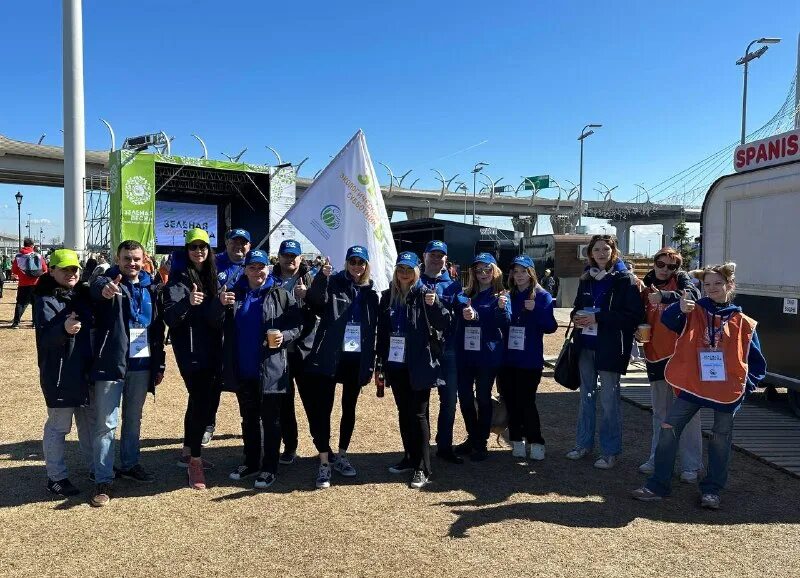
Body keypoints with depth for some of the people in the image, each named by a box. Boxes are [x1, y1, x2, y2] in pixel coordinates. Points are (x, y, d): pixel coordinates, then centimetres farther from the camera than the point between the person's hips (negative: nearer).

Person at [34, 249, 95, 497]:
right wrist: (64, 329, -40)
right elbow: (44, 337, -23)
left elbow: (96, 326, 19)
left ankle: (96, 467, 32)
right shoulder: (45, 300, -11)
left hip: (87, 371, 7)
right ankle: (56, 477, 17)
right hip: (59, 374, -7)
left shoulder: (84, 295, 8)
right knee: (58, 426, 3)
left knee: (91, 421, 17)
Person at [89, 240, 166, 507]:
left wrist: (159, 364, 9)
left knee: (133, 419, 18)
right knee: (106, 423, -1)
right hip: (111, 363, -4)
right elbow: (97, 286, -32)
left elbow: (158, 329, 11)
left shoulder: (150, 288, 8)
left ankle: (129, 465, 33)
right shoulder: (108, 282, -5)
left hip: (141, 363, 5)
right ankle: (104, 480, 7)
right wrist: (106, 289, -57)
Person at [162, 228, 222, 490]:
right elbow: (170, 317, -19)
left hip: (211, 349, 7)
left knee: (199, 400, 14)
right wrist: (187, 303, -35)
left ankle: (188, 453, 29)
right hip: (190, 350, -7)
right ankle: (195, 463, -2)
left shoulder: (212, 277, 12)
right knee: (201, 402, -11)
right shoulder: (178, 279, -7)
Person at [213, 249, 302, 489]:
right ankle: (251, 463, 31)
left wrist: (285, 337, -24)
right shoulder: (235, 293, 6)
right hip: (242, 370, 4)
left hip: (271, 370, -4)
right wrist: (220, 304, -16)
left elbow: (297, 326, -4)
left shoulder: (281, 295, -3)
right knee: (248, 418, 17)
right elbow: (216, 323, 3)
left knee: (270, 420, 6)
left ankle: (269, 468, 17)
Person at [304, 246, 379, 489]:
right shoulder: (333, 284, -1)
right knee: (323, 408, -3)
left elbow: (374, 328, 11)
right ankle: (324, 464, 5)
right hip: (329, 357, -3)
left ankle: (342, 457, 28)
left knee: (349, 408, 13)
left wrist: (371, 362, 6)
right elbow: (315, 300, -23)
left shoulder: (370, 293, 9)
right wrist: (322, 276, -41)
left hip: (356, 358, 4)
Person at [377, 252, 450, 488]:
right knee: (403, 412, 14)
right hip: (395, 364, 5)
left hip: (419, 364, -5)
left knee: (418, 414, -2)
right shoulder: (387, 296, 9)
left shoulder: (425, 293, -5)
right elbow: (382, 332, 12)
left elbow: (444, 324, -12)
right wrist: (380, 364, 11)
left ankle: (422, 469, 4)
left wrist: (434, 305, -30)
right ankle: (410, 458, 29)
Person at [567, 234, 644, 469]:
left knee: (609, 399, 0)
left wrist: (598, 318, -20)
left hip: (610, 347, -6)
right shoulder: (586, 278, 12)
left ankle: (610, 452, 12)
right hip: (586, 344, 6)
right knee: (586, 395, 15)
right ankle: (584, 443, 28)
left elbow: (635, 315, -15)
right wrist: (576, 316, -1)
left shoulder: (625, 279, -8)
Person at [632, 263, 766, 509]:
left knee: (721, 439, 11)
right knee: (669, 429, -6)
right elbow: (668, 320, -17)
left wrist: (747, 384, -2)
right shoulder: (694, 313, 3)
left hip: (728, 390, 0)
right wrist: (680, 309, -38)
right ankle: (658, 485, 3)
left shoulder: (743, 323, 3)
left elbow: (756, 360, 10)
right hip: (693, 385, 0)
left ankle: (712, 489, 26)